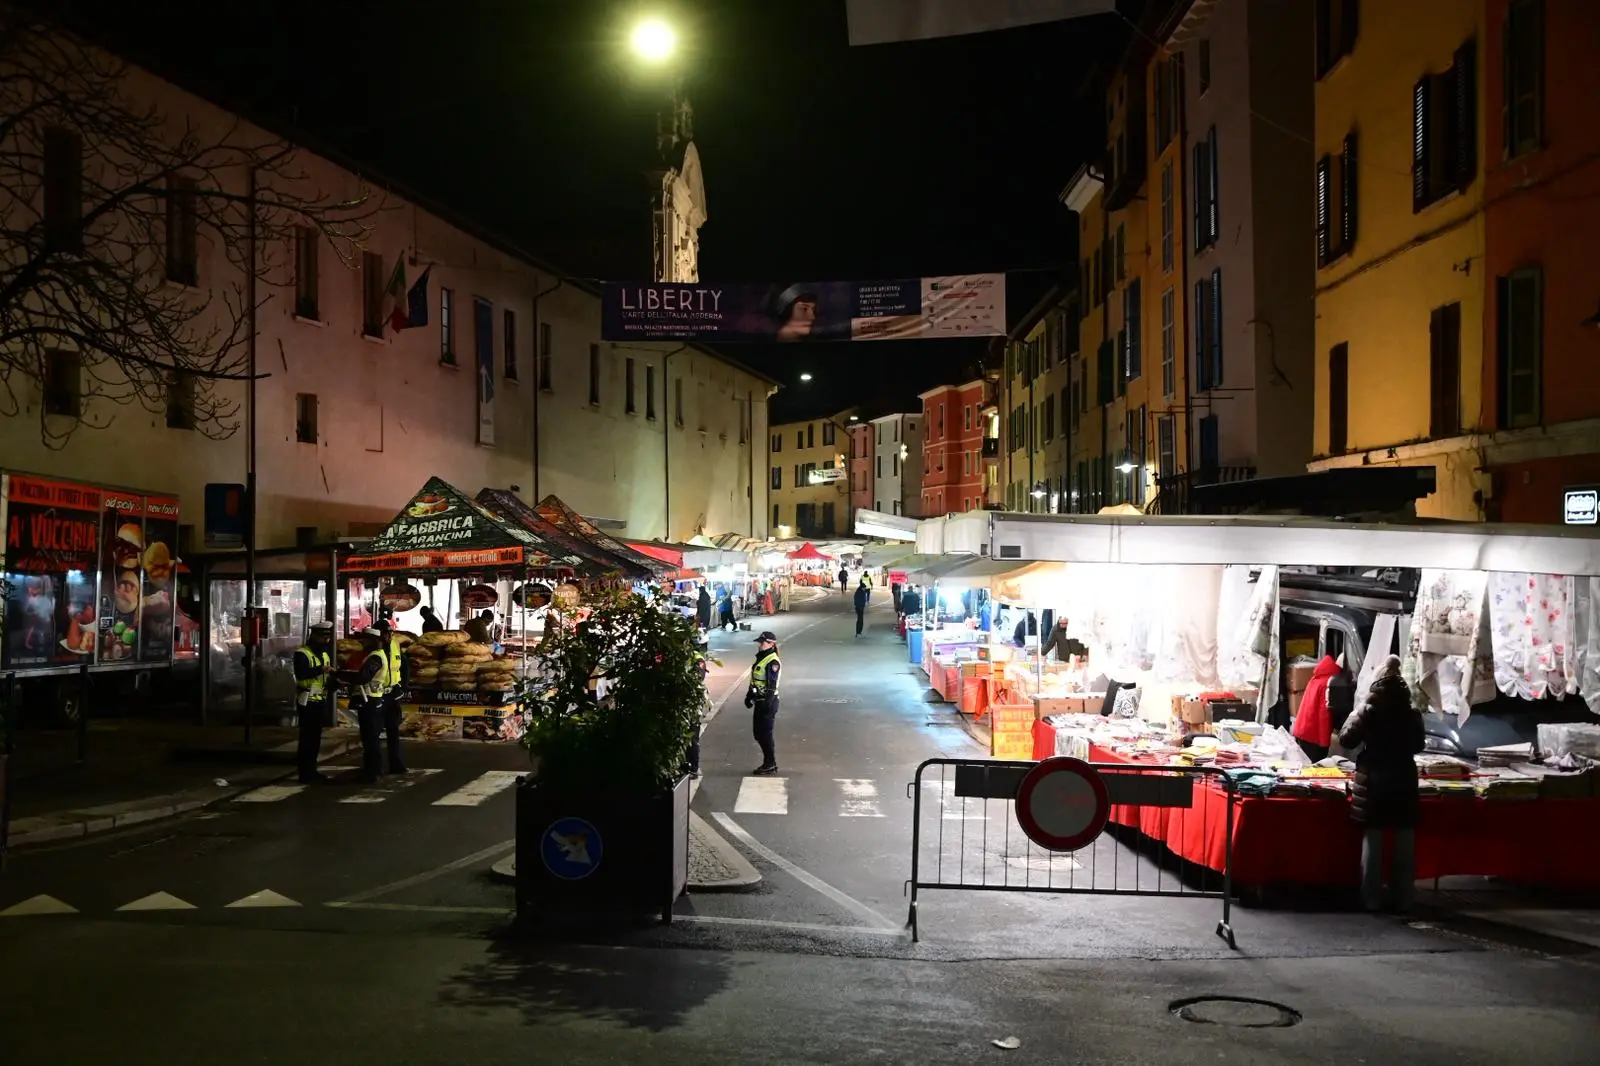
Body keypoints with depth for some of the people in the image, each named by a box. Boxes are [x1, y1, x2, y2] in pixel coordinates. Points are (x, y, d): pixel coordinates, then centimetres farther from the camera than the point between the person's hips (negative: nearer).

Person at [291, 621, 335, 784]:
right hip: (307, 701, -8)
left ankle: (311, 770, 20)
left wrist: (334, 680, -1)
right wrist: (320, 669, -37)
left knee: (315, 737, 12)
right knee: (307, 737, -8)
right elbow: (300, 674, -28)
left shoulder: (325, 655, 16)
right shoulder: (302, 653, -11)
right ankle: (305, 773, -5)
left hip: (321, 701, 8)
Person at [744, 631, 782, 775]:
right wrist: (749, 696, 22)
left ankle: (771, 764, 6)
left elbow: (772, 685, -21)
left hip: (768, 702, -10)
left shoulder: (773, 662, -16)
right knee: (757, 732, 14)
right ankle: (768, 763, 23)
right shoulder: (760, 658, 14)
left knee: (765, 733, -4)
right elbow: (754, 680, 22)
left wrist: (768, 702, -25)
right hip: (759, 701, 10)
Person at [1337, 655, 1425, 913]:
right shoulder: (1412, 715, -1)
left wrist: (1353, 718, 10)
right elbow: (1418, 745, 14)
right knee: (1404, 845, 8)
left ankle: (1372, 900, 4)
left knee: (1372, 843, 3)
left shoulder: (1369, 713, -10)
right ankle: (1403, 900, 12)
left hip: (1373, 783, -2)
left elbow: (1346, 740, -6)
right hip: (1404, 782, 2)